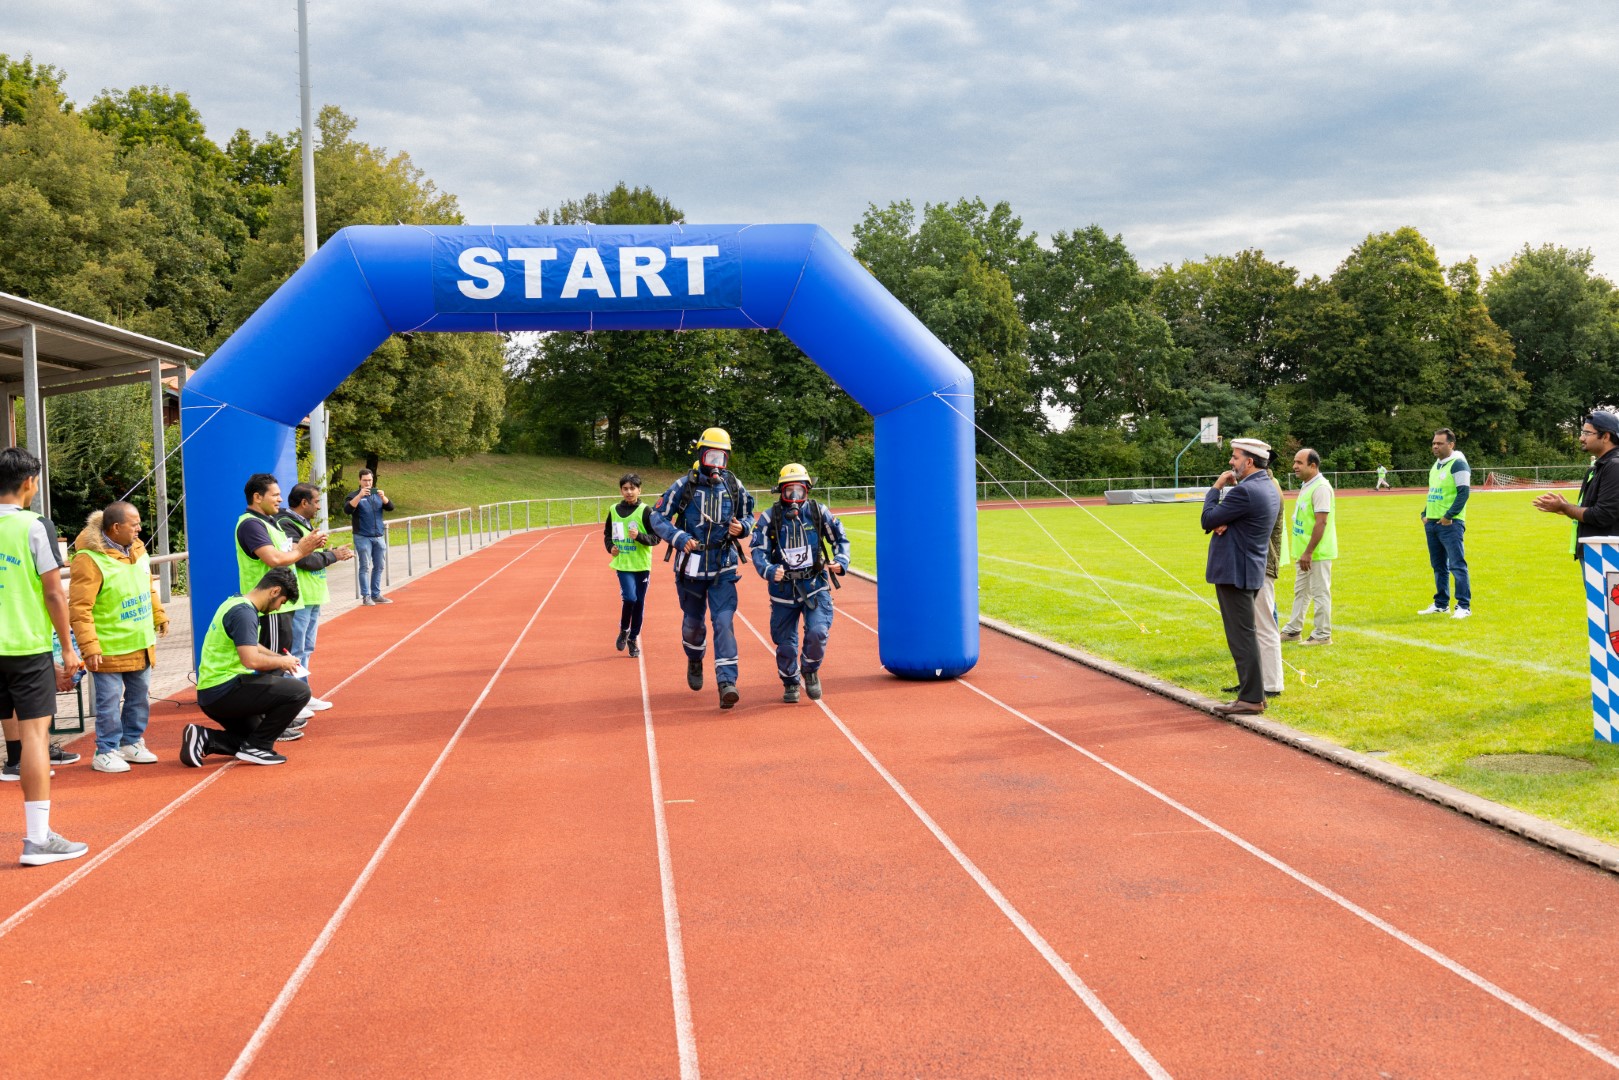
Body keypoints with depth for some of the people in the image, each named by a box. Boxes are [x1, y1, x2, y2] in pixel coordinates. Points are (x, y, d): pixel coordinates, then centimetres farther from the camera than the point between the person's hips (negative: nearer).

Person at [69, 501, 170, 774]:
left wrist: (159, 615, 21)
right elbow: (79, 609, -21)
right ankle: (106, 752, 13)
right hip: (110, 649, -8)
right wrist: (89, 646, -23)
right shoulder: (89, 559, -20)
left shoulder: (136, 549, 5)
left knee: (139, 697, 16)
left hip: (141, 645, 8)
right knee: (110, 701, 0)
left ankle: (131, 743, 31)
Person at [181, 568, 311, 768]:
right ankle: (257, 746, -9)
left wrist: (279, 658, 19)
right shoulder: (244, 612, -16)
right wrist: (282, 662, -9)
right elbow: (251, 660, -27)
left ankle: (203, 738, 10)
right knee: (300, 691, -14)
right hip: (223, 692, -10)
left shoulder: (236, 603, 15)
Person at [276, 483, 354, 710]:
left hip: (311, 597, 11)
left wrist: (333, 551, 3)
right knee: (294, 651, -7)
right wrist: (333, 556, -9)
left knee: (306, 649, 17)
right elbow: (303, 559, -22)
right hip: (297, 598, -11)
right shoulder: (286, 525, -17)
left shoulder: (303, 523, 17)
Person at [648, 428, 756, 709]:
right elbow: (657, 517, -5)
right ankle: (695, 661, 45)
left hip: (723, 569, 0)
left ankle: (727, 683, -18)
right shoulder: (684, 485, -8)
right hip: (690, 567, 0)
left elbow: (748, 516, 12)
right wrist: (679, 538, -20)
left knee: (723, 622, -12)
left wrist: (742, 526, -12)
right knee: (693, 622, 13)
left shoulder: (734, 487, -1)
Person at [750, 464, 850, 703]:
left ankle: (810, 671, 13)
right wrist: (770, 571, -27)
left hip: (815, 586, 0)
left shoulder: (818, 512, 0)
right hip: (783, 587, 0)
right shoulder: (769, 517, -4)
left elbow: (840, 539, 10)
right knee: (785, 642, 4)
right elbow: (758, 550, -8)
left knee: (817, 632, -18)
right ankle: (790, 683, 31)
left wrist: (840, 562, -9)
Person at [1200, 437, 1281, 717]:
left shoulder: (1245, 491, -20)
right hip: (1250, 570, 10)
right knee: (1245, 634, 16)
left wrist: (1216, 488, -2)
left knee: (1241, 636, -6)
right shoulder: (1269, 489, 12)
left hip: (1234, 572, -10)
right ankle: (1253, 690, 21)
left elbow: (1208, 519, -13)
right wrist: (1221, 524, -6)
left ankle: (1251, 698, -3)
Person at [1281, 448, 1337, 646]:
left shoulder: (1320, 488, -19)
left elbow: (1321, 522, -23)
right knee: (1301, 591, 17)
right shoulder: (1305, 486, 12)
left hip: (1318, 552, -10)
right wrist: (1301, 551, 17)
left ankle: (1322, 635, 5)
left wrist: (1309, 552, -24)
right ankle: (1293, 630, 27)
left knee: (1320, 592, -2)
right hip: (1305, 552, 10)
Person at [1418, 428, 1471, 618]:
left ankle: (1464, 606, -6)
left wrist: (1449, 516, -19)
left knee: (1457, 565, -8)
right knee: (1438, 566, 13)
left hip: (1450, 523, -9)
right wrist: (1425, 514, 12)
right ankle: (1441, 604, 20)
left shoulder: (1458, 464, -9)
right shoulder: (1436, 465, 17)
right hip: (1432, 522, 9)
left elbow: (1463, 492, -16)